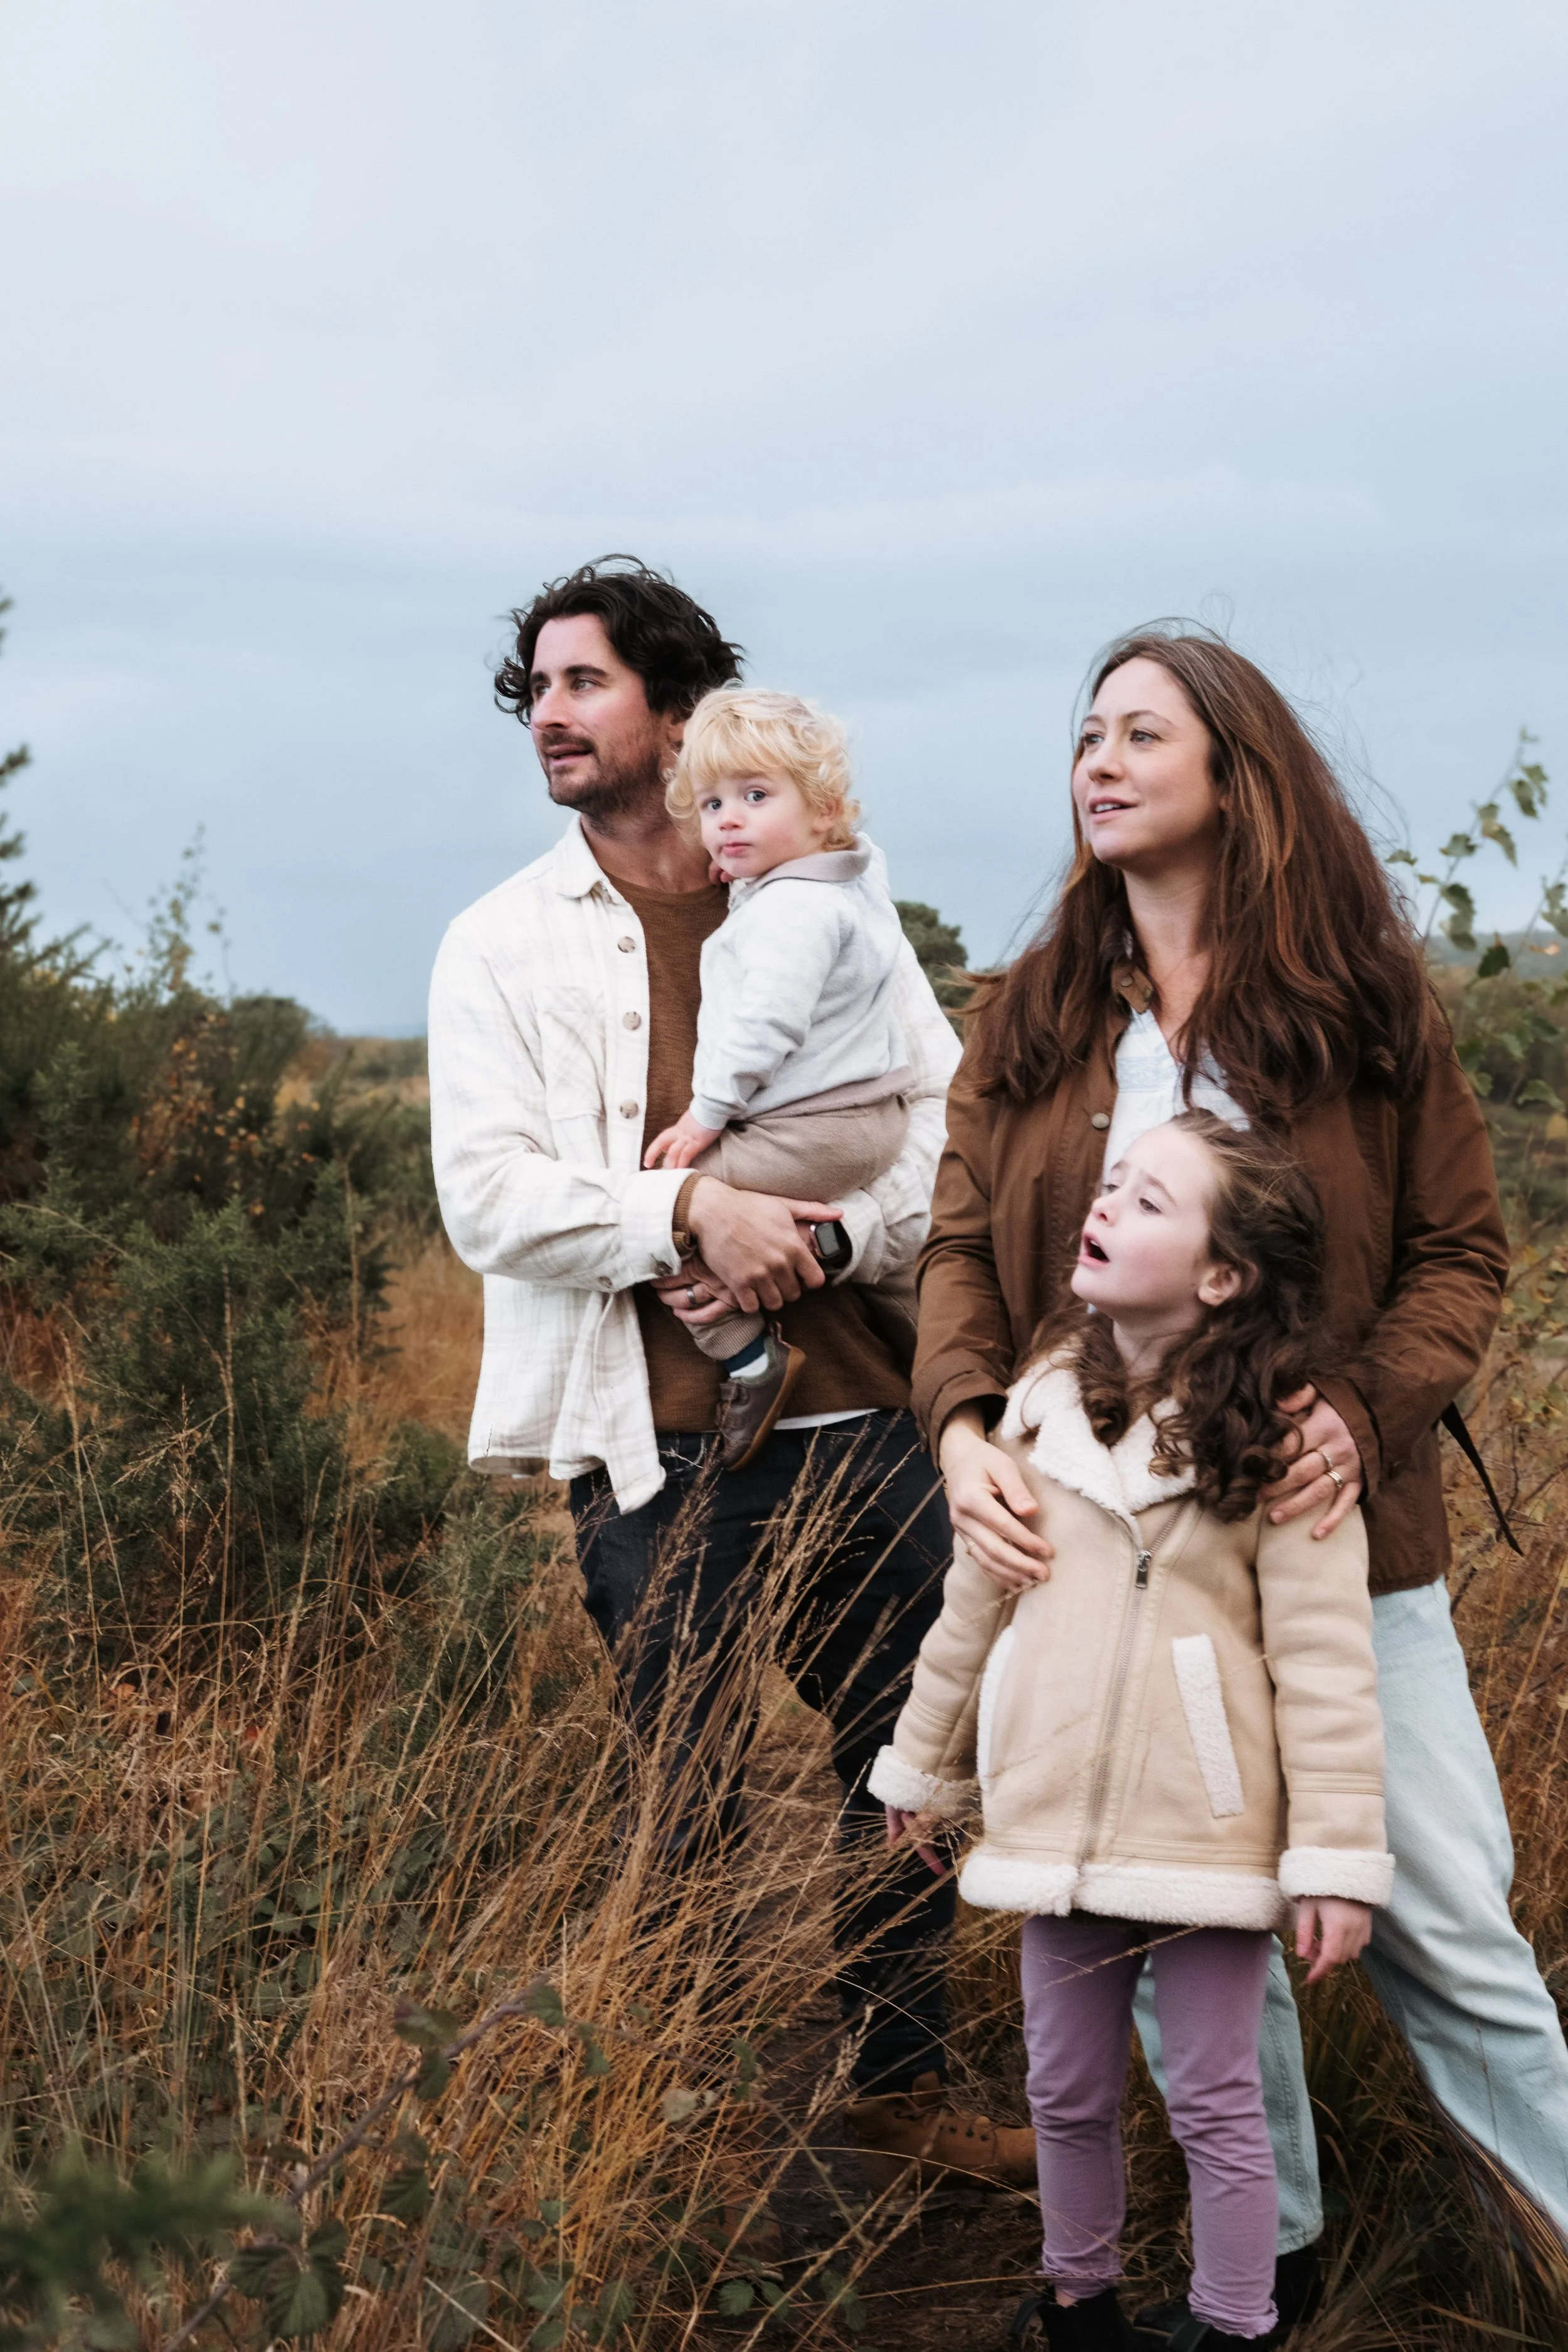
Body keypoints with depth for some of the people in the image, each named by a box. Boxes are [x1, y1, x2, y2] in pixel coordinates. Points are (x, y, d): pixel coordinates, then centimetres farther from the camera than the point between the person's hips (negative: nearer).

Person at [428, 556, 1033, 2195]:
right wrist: (690, 1214, -17)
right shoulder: (501, 943, 7)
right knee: (695, 1808, 2)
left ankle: (904, 2093, 28)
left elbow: (952, 1123, 7)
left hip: (860, 1407, 3)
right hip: (658, 1439, -2)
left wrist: (817, 1241, -10)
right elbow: (487, 1194, -4)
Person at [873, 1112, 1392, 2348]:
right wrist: (925, 1758, 20)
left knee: (1217, 2105, 9)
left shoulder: (1279, 1441, -12)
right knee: (1069, 2094, 18)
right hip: (1058, 1818, 5)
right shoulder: (1044, 1404, 3)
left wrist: (1337, 1859, -15)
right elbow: (976, 1599, 13)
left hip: (1208, 1831, -4)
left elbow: (1325, 1660, -13)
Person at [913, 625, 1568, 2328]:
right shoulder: (1028, 1020, 8)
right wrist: (962, 1423, -14)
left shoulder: (1366, 1003, 1)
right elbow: (962, 1250, 5)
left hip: (1334, 1541, -2)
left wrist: (1365, 1408, -16)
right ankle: (1272, 2250, 30)